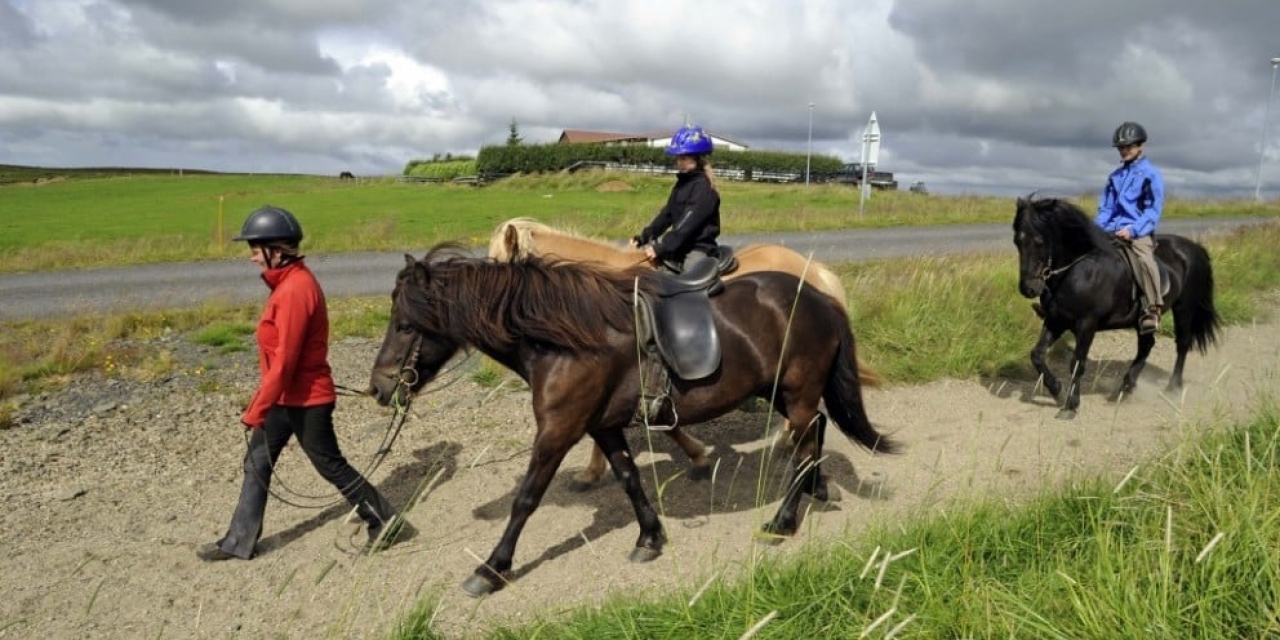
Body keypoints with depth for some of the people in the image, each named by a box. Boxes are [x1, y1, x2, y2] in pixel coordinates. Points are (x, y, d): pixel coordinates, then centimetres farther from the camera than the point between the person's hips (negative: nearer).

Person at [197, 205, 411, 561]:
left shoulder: (294, 290, -25)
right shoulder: (290, 282, 7)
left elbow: (285, 361, -26)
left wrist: (255, 411, -21)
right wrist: (263, 405, 22)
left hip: (304, 399, -10)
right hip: (287, 396, 10)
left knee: (331, 466, 4)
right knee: (257, 464, 14)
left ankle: (386, 523, 19)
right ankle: (239, 542, 25)